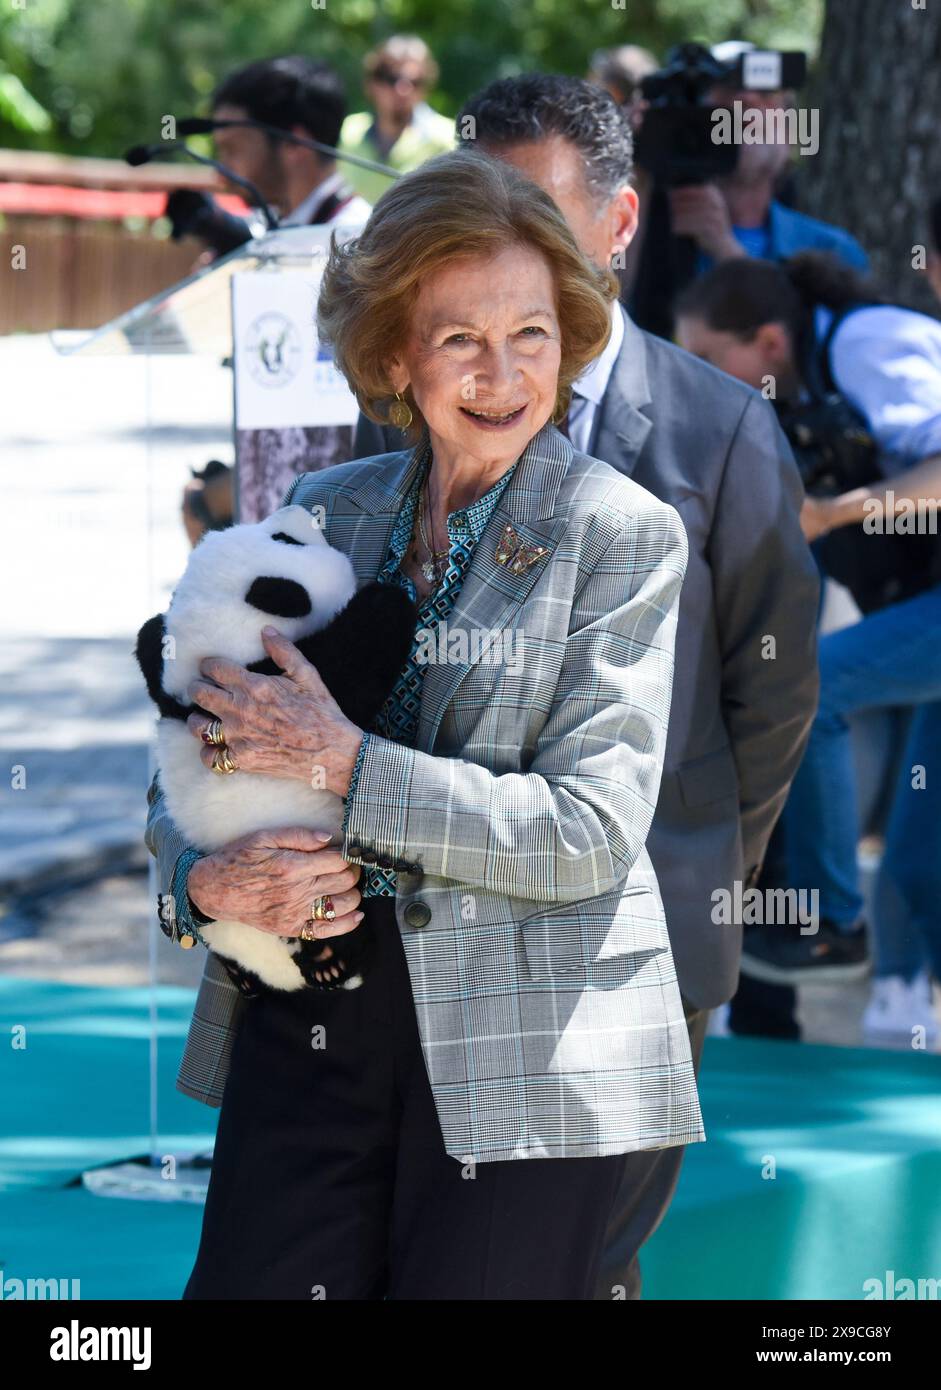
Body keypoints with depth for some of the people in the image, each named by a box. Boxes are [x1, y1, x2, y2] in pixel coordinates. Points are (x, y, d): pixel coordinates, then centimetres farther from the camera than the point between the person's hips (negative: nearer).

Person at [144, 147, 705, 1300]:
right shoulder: (325, 513, 10)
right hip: (309, 1030, 4)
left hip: (526, 1057, -4)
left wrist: (342, 765, -15)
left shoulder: (623, 536, -3)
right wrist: (210, 879, -9)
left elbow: (592, 834, -11)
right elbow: (190, 765, 14)